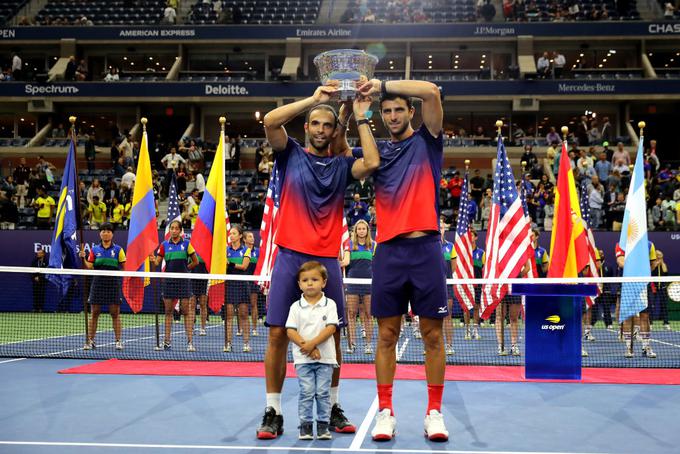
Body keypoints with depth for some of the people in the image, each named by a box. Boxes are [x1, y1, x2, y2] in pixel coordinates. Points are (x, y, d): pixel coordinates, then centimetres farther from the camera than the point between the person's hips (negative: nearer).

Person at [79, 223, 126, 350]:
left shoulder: (118, 249, 2)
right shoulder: (95, 250, 7)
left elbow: (124, 267, 3)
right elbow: (89, 267, 4)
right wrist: (83, 259, -12)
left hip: (113, 284, -2)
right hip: (98, 283, 2)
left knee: (115, 313, 1)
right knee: (94, 313, 4)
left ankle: (118, 341, 7)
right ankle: (90, 341, 11)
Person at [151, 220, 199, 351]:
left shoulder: (186, 243, 2)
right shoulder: (164, 245, 7)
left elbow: (195, 262, 7)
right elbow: (158, 262, 2)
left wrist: (184, 268, 4)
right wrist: (154, 260, -19)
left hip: (183, 281, -2)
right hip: (169, 280, 2)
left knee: (186, 311, -3)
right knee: (168, 311, 6)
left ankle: (190, 341, -2)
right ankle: (167, 341, 12)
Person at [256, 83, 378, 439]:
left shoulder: (341, 165, 11)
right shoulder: (291, 154, 8)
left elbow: (372, 163, -9)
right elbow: (270, 121, -9)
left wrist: (361, 118, -2)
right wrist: (313, 99, -10)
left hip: (328, 261, 2)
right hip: (290, 257, -2)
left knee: (332, 336, 6)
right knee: (278, 333, -4)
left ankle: (332, 408, 19)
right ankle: (273, 413, 5)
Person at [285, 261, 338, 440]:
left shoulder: (329, 304, 1)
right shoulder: (296, 307, 3)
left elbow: (331, 328, -9)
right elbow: (290, 331, -3)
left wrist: (312, 343, -18)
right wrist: (306, 346, -16)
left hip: (325, 357, 0)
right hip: (303, 358, 0)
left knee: (323, 392, 2)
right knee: (306, 392, -1)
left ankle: (323, 425, 10)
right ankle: (305, 424, 7)